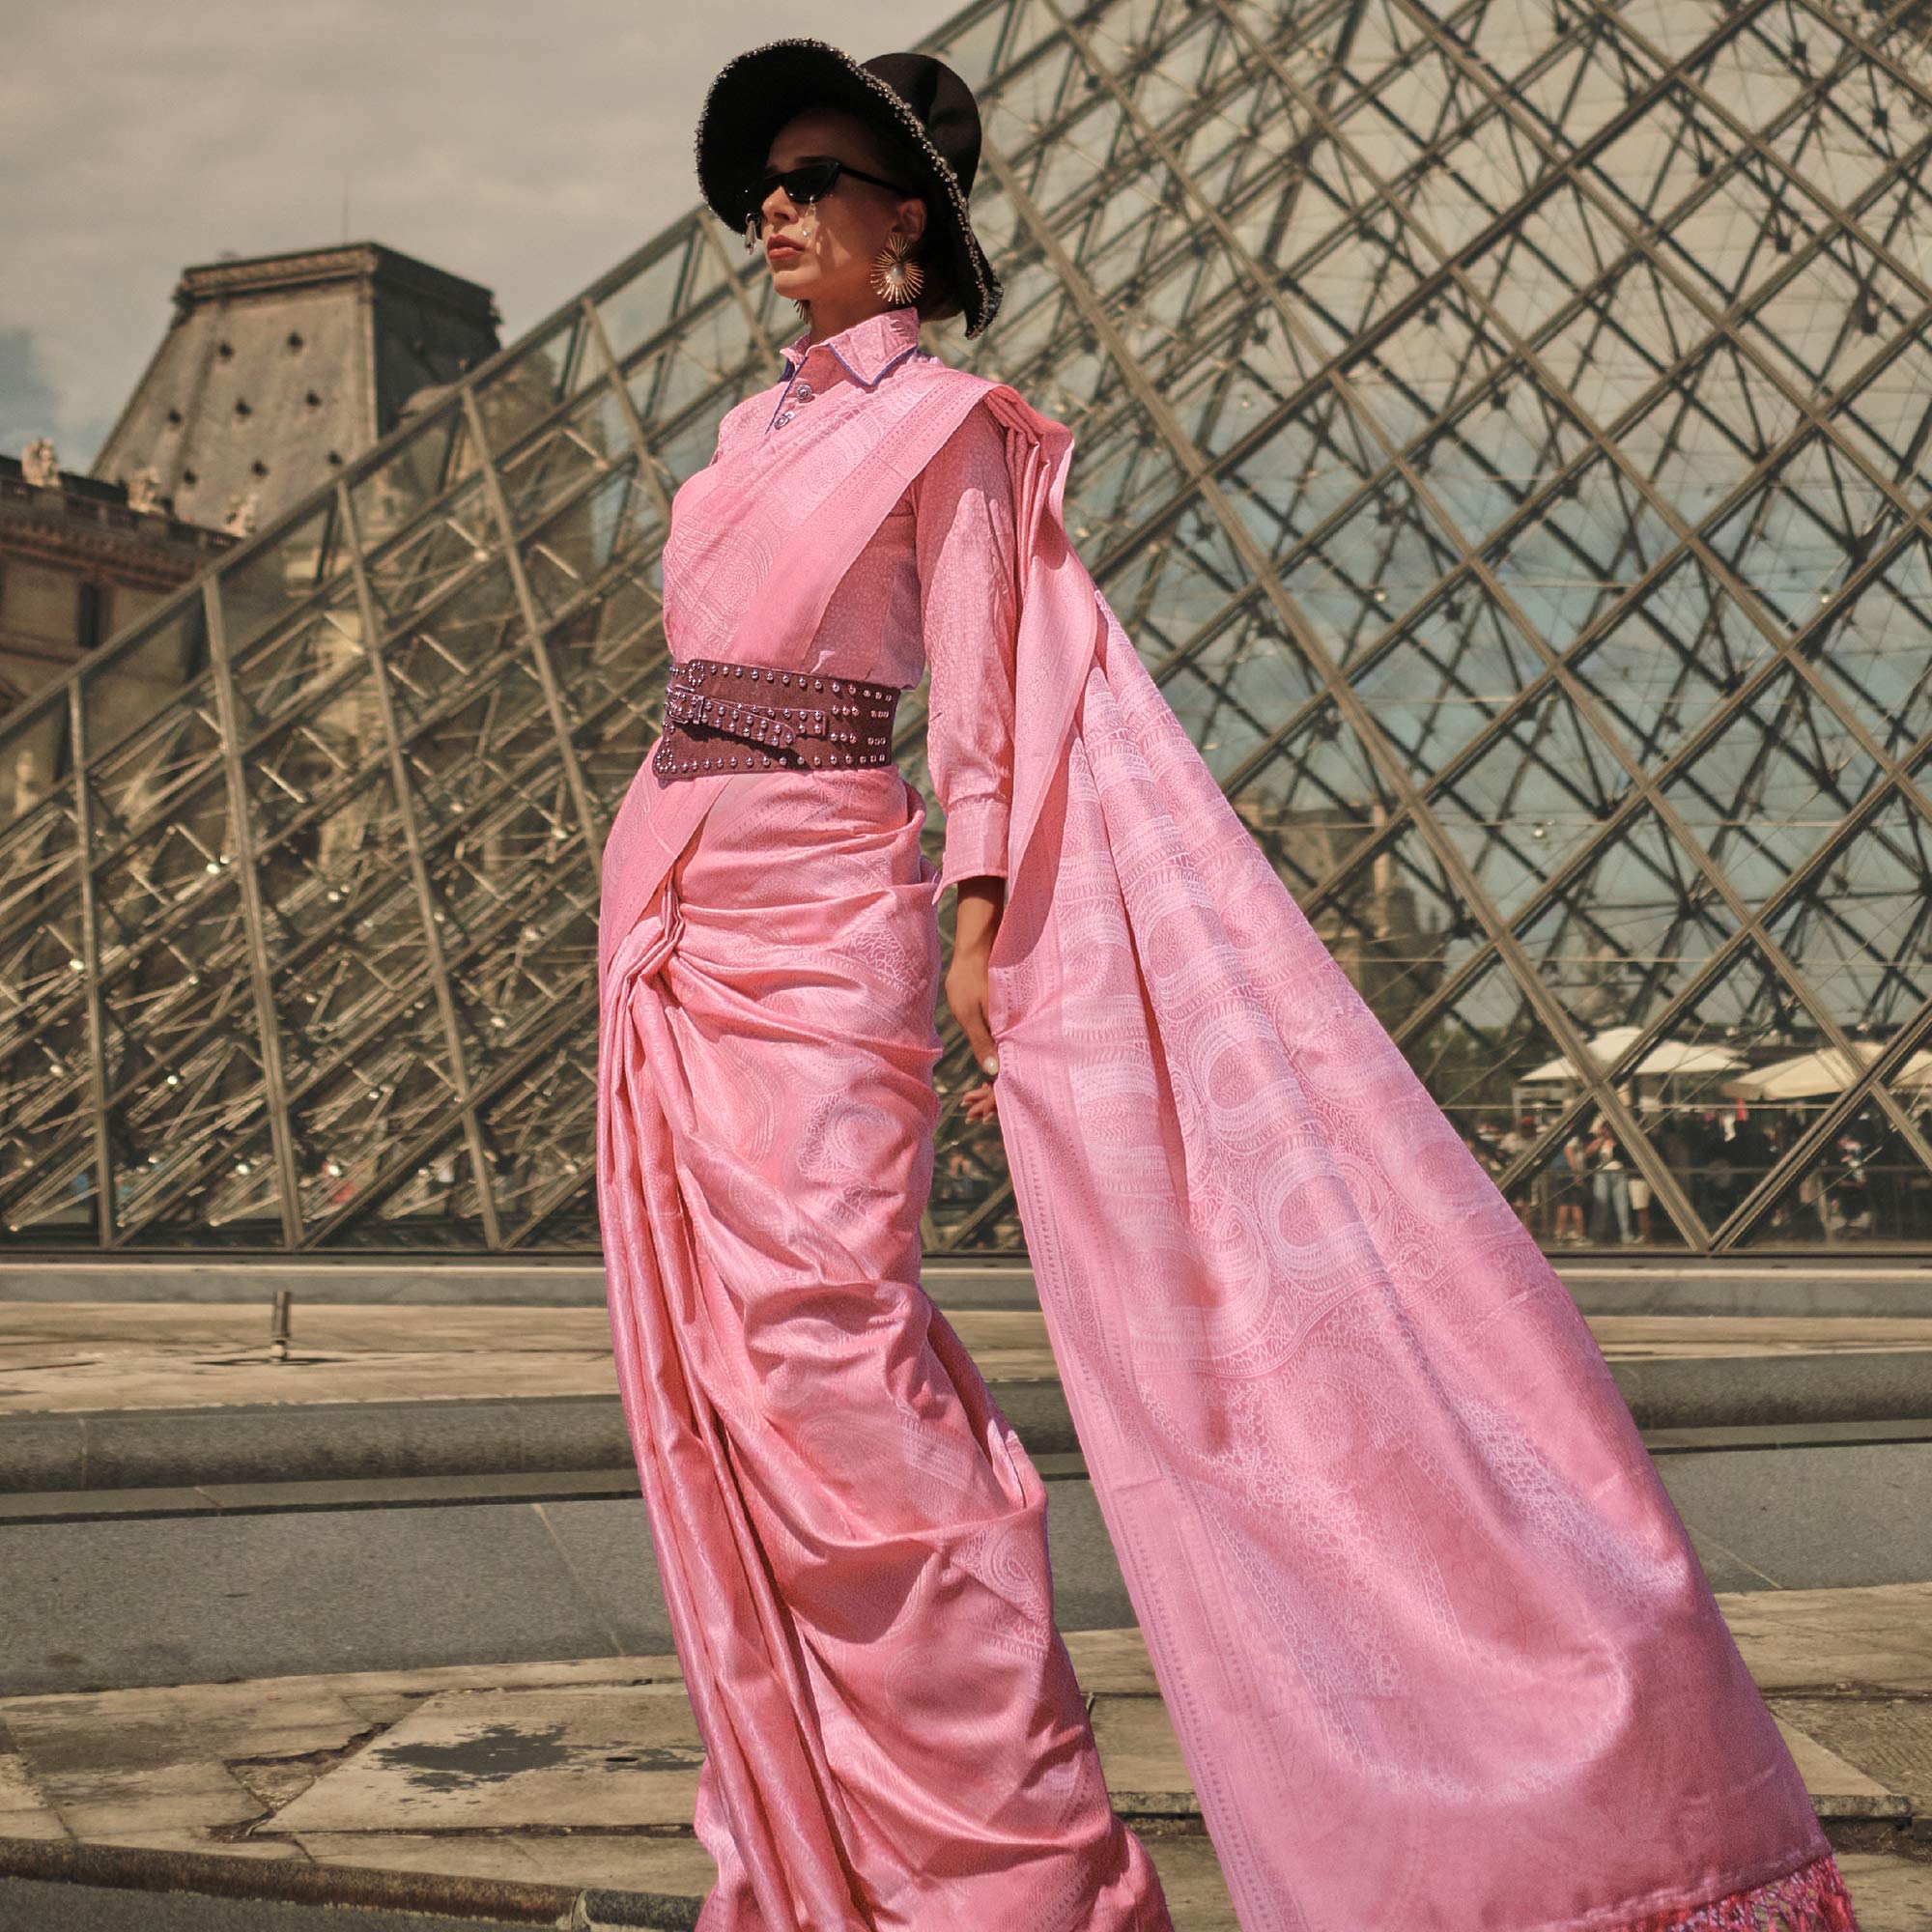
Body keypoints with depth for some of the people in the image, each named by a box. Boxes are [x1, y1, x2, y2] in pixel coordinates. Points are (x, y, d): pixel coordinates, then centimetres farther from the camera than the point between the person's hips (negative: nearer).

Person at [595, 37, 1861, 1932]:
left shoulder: (944, 421, -1)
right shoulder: (762, 427, 20)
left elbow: (974, 702, -6)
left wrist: (974, 932, -14)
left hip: (817, 906, -8)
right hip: (671, 899, 8)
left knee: (820, 1332, -15)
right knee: (716, 1356, 5)